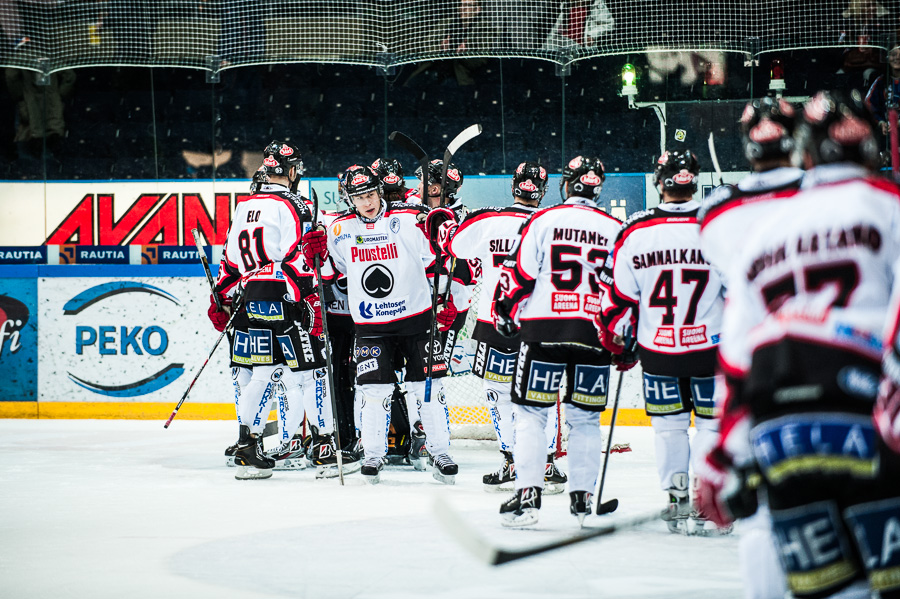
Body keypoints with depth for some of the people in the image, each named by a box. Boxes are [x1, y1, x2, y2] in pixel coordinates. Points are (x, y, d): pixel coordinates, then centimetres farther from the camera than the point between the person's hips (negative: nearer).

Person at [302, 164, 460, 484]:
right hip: (370, 326, 1)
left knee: (428, 386, 1)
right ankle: (373, 455, 10)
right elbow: (330, 272, 13)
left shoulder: (410, 219, -7)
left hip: (416, 318, -1)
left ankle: (440, 453, 11)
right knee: (374, 389, -4)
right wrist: (318, 254, -6)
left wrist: (445, 301, -4)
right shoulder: (340, 229, 1)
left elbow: (437, 261, 0)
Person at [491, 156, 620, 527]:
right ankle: (582, 496, 11)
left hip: (544, 329, -2)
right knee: (584, 417, 12)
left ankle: (527, 495, -4)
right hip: (593, 335, 2)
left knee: (531, 412, 3)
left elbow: (519, 271, -3)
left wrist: (505, 310, 13)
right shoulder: (616, 230, 6)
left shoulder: (544, 220, -2)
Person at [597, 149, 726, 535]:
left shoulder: (634, 232, -7)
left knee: (668, 424, 16)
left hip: (657, 347, 1)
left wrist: (616, 341, 12)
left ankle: (676, 498, 14)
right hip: (709, 346, -1)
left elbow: (618, 297, -1)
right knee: (712, 422, 9)